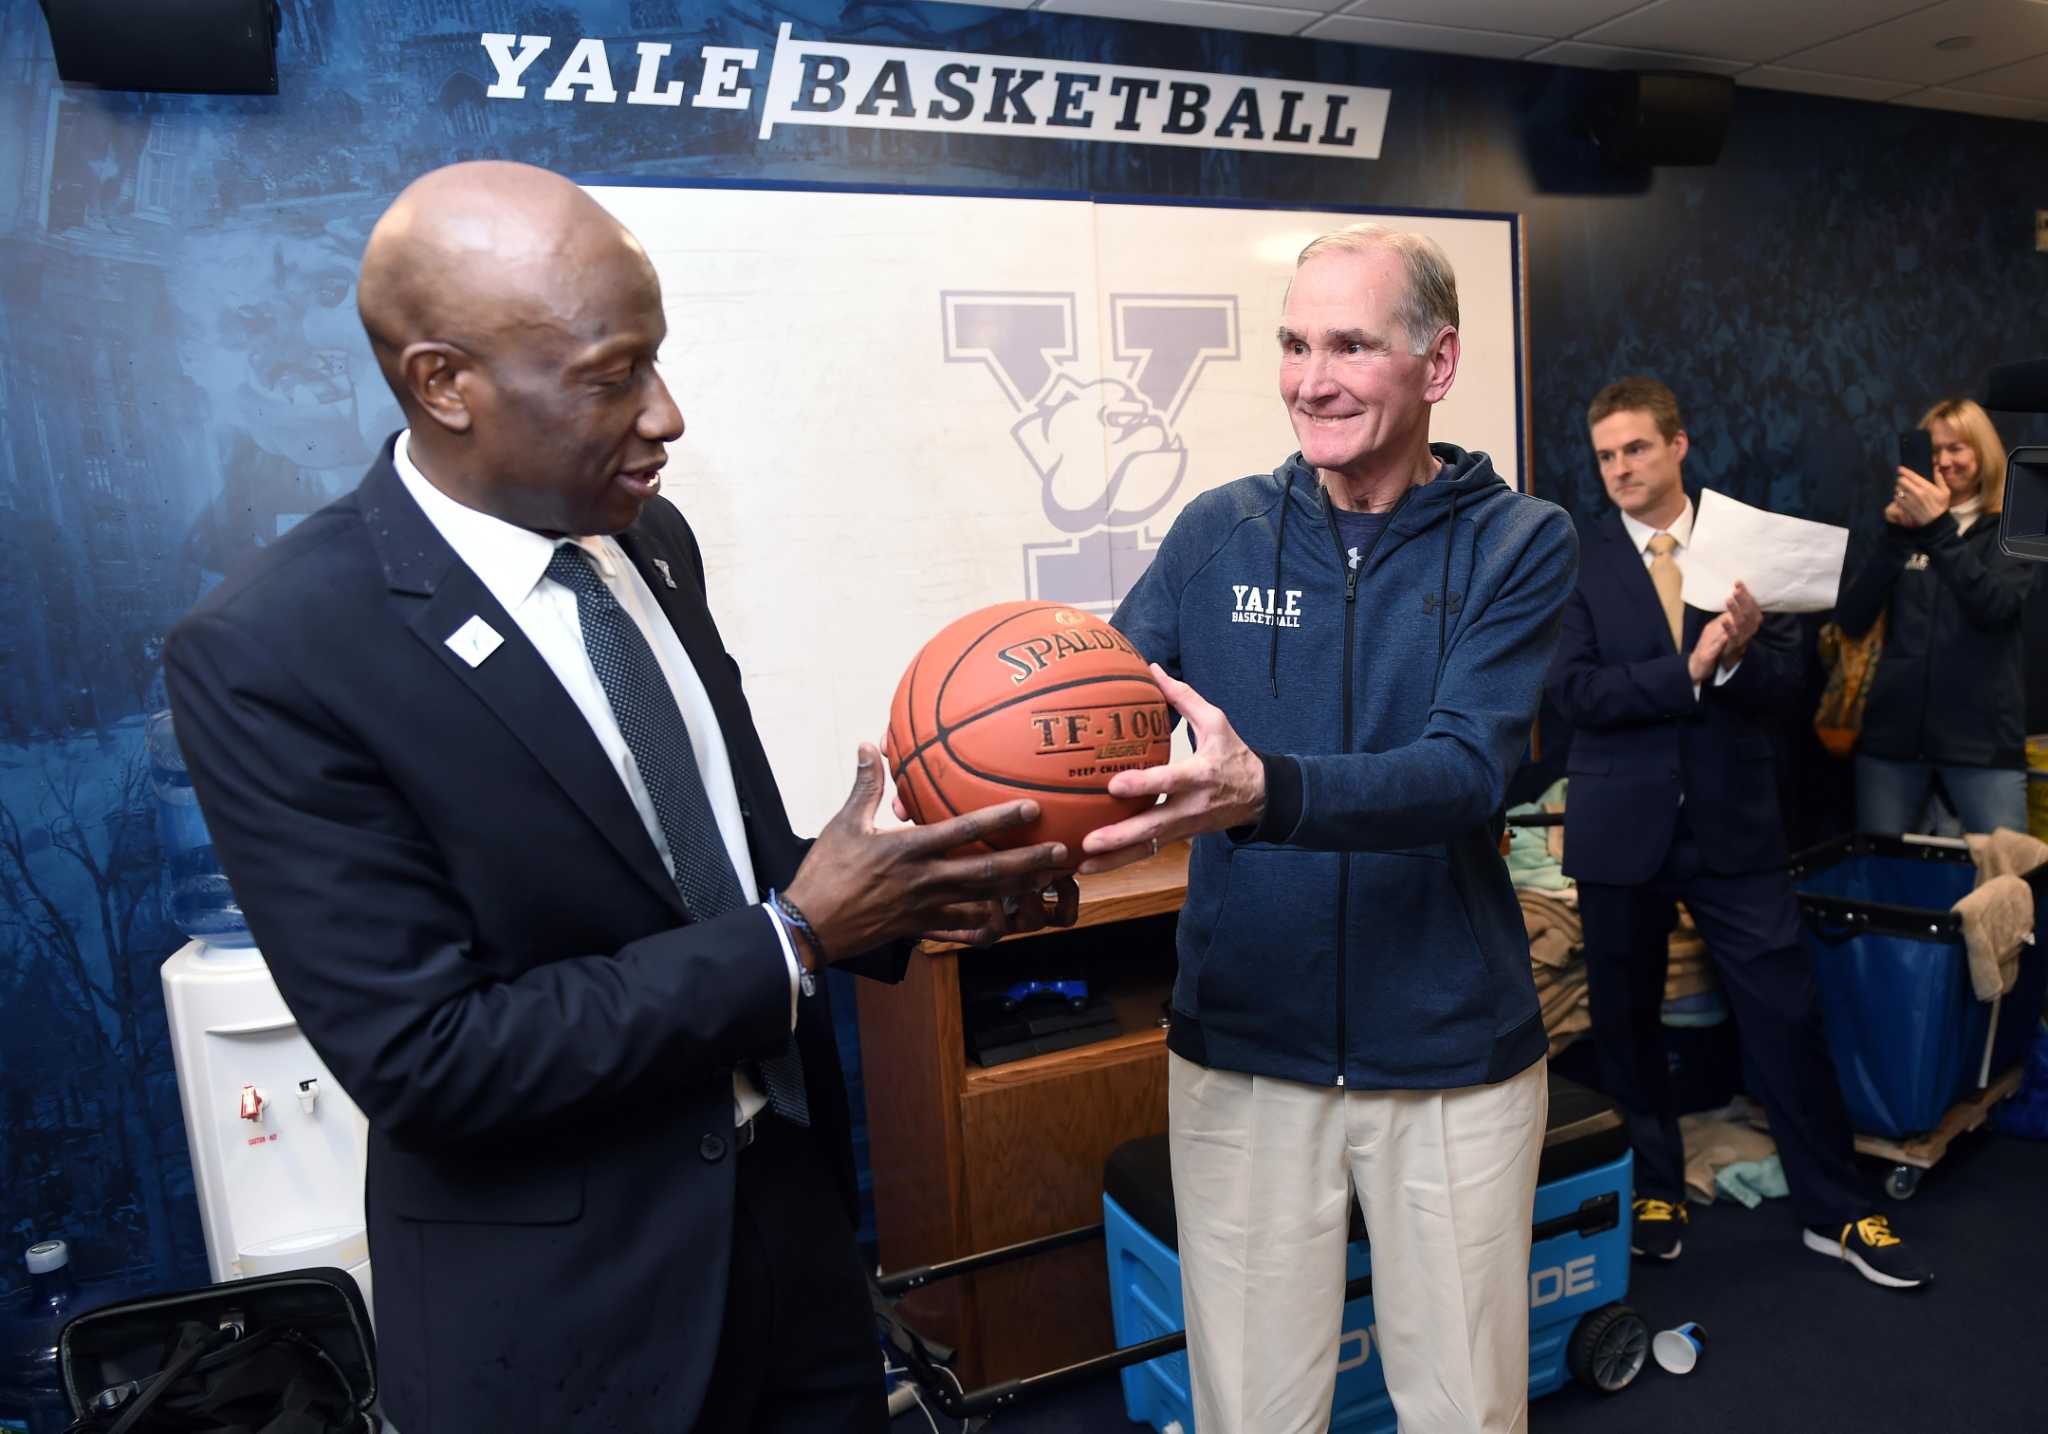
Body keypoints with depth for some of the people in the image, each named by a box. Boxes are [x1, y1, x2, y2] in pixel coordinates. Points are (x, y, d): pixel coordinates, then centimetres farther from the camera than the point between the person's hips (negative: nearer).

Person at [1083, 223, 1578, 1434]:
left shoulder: (1518, 541, -5)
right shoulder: (1218, 536, 1)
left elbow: (1468, 771, -19)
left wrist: (1266, 791, -37)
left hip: (1452, 1057, -1)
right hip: (1241, 1053, 1)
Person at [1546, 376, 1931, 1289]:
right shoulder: (1578, 556, -2)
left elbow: (1784, 688, -1)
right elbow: (1573, 688, -12)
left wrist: (1740, 653, -21)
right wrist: (1687, 671, -20)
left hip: (1733, 820, 1)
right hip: (1621, 826, 0)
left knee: (1786, 1013, 4)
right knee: (1627, 1020, 11)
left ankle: (1836, 1213, 23)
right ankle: (1656, 1192, 32)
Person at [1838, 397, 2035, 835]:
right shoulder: (1906, 523, 13)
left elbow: (1997, 607, -14)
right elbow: (1851, 620, -1)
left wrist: (1940, 528, -21)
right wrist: (1895, 534, -11)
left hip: (1980, 734, -2)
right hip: (1893, 729, 3)